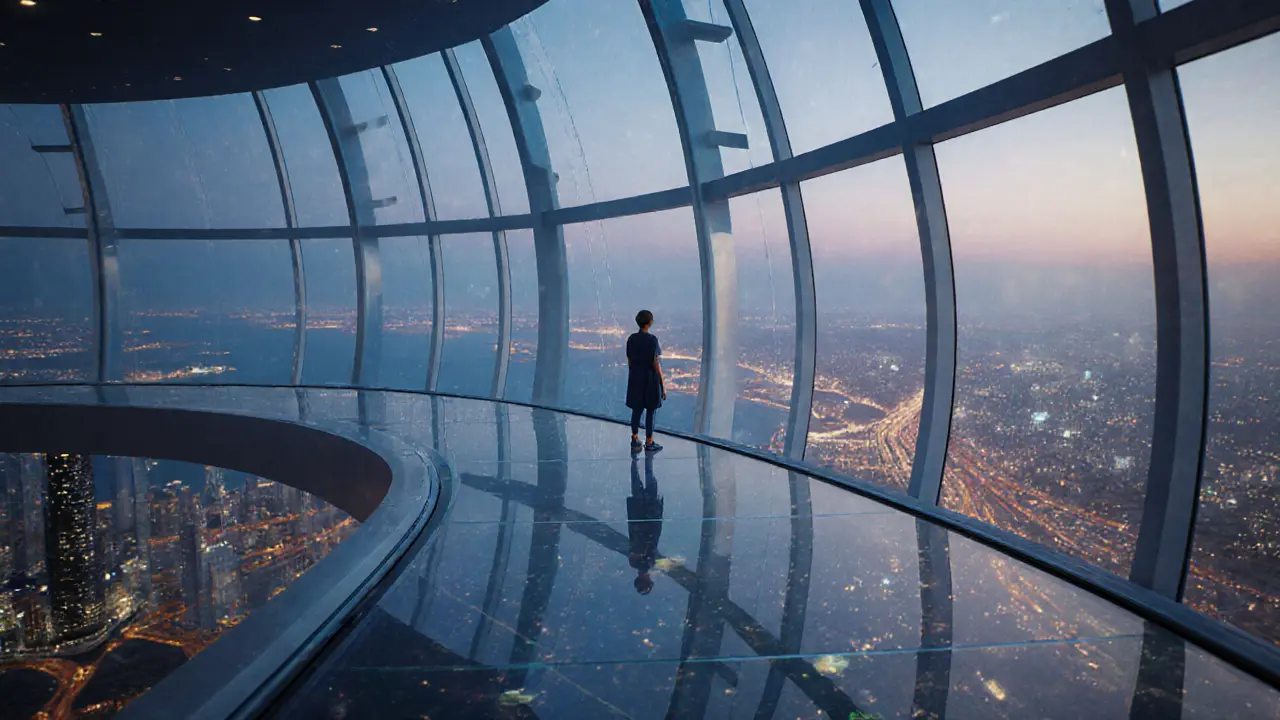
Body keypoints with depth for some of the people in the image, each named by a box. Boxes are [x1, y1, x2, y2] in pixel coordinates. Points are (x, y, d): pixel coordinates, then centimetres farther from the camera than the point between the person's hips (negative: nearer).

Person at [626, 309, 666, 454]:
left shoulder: (631, 339, 0)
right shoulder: (653, 339, -17)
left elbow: (629, 361, 5)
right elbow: (656, 363, -17)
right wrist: (663, 384, -10)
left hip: (635, 378, 5)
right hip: (651, 378, -5)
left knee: (636, 409, 12)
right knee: (650, 411, 7)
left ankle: (635, 442, 12)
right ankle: (649, 443, 15)